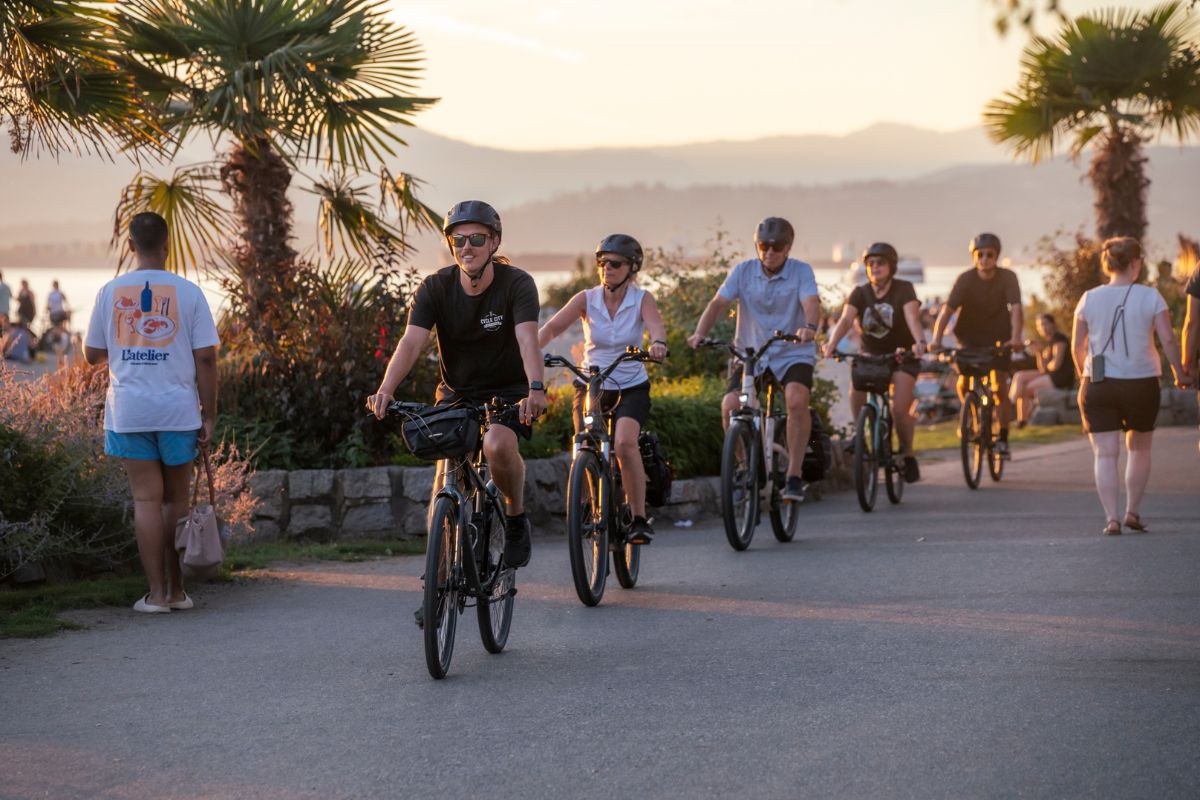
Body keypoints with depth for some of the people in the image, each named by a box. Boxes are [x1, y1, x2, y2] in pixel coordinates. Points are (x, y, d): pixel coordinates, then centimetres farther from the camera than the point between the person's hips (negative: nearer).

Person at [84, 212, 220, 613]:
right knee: (176, 498, 11)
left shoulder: (110, 292, 1)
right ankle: (177, 590, 15)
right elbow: (205, 358, -6)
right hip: (178, 410, -1)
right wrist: (209, 415, 0)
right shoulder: (188, 293, -3)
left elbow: (93, 354, 9)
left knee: (146, 498, 3)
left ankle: (156, 593, 2)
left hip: (128, 411, 1)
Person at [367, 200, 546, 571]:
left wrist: (536, 388, -51)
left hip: (508, 391, -3)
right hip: (456, 394, 3)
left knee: (498, 445, -31)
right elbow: (411, 342, -23)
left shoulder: (517, 283, -17)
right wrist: (385, 391, -41)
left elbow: (527, 338, -32)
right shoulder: (435, 287, -11)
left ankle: (516, 517, -5)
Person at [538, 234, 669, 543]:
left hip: (631, 387, -2)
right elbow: (552, 327, -18)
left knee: (624, 443, -27)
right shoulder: (587, 299, -6)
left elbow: (655, 324, -28)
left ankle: (639, 518, -18)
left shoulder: (642, 299, -8)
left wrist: (658, 343, -52)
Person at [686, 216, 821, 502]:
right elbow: (718, 303, -10)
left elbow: (811, 303, -23)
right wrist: (700, 333, -28)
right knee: (730, 406, -20)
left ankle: (794, 475, -19)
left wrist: (810, 327, -46)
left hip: (793, 353, -2)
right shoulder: (743, 271, -1)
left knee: (796, 401, -30)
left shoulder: (801, 272, -6)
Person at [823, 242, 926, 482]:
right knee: (855, 393, -26)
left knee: (899, 409, -17)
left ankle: (908, 455, 7)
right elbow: (846, 319, -21)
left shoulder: (903, 289, -12)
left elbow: (912, 318, -29)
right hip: (871, 354, 3)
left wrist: (920, 342, -49)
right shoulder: (860, 293, -5)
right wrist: (831, 343, -41)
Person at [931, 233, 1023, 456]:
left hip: (999, 337, 0)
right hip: (970, 335, 0)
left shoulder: (1007, 278, -18)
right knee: (964, 379, -16)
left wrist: (1016, 338, -47)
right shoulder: (965, 279, -19)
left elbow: (1016, 309, -29)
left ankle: (1003, 439, 5)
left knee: (1000, 386, -6)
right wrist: (936, 339, -43)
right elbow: (947, 310, -28)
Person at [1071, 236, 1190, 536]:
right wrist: (1179, 373, 5)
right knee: (1139, 449, 20)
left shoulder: (1089, 299, 1)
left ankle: (1112, 518, -11)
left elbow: (1077, 346, 6)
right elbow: (1168, 339, -8)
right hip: (1141, 384, 0)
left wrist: (1084, 374, 23)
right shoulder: (1150, 296, -4)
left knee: (1106, 455, 0)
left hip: (1098, 385, 1)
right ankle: (1133, 511, 18)